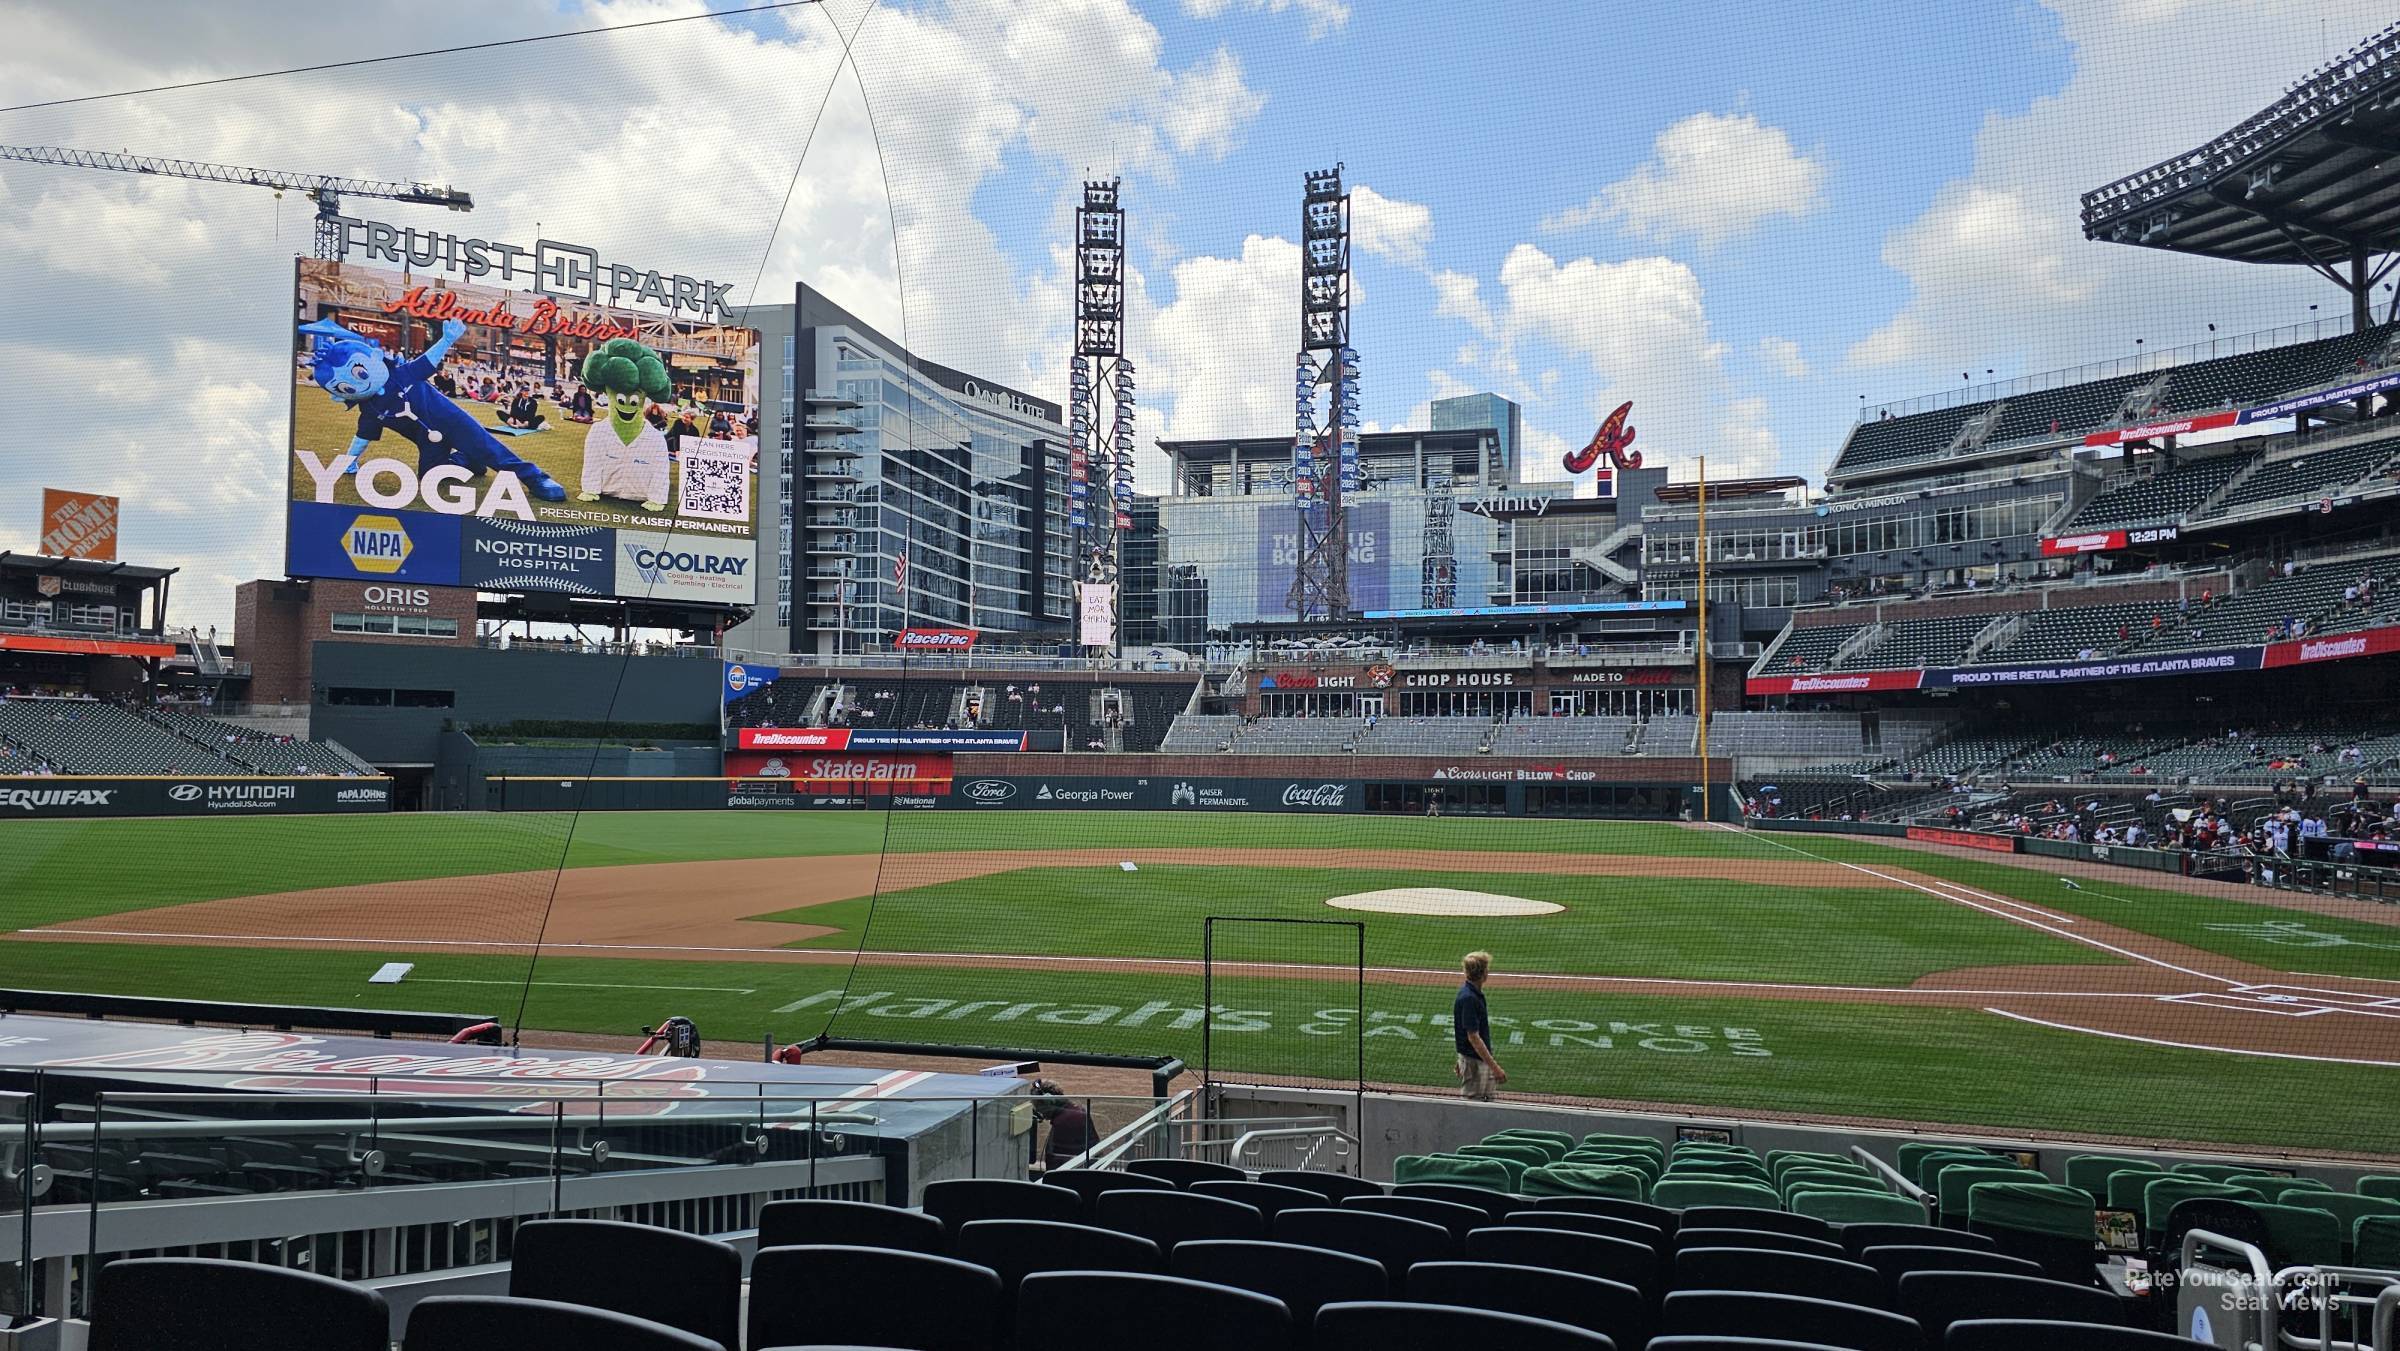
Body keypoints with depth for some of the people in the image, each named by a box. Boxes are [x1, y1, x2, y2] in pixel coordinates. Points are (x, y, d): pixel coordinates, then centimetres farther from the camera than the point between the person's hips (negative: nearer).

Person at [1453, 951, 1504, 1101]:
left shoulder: (1474, 994, 7)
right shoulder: (1468, 998, -23)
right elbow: (1473, 1038, -25)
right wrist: (1495, 1067, -24)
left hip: (1482, 1060, 10)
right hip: (1474, 1062, -10)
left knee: (1491, 1100, 16)